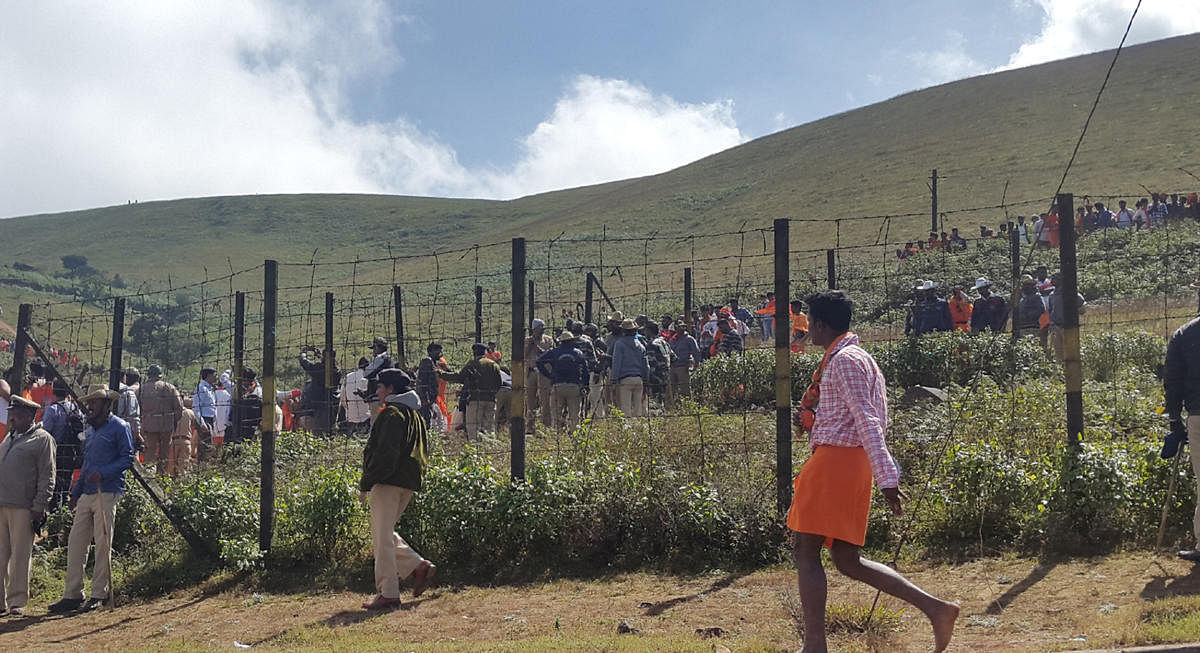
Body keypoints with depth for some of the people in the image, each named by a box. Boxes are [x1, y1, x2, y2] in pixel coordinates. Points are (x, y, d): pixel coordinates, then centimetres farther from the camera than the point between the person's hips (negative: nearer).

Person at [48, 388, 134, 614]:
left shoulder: (119, 427, -3)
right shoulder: (90, 430, 21)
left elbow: (128, 458, -8)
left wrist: (103, 474, -19)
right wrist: (76, 492, 21)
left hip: (107, 493, -8)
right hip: (86, 494, 8)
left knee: (103, 543, -4)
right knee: (75, 542, 4)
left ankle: (99, 595, 4)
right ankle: (72, 595, 9)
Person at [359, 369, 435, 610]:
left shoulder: (392, 414, -12)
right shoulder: (414, 415, 18)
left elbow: (384, 454, -19)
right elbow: (419, 453, 22)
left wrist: (365, 484, -16)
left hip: (389, 482, -10)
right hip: (409, 483, 10)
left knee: (382, 539, -5)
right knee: (385, 535, 19)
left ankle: (387, 595, -3)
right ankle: (420, 566, 10)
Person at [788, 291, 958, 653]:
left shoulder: (845, 359, -12)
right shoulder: (859, 357, 19)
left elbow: (867, 420, -20)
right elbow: (873, 419, 22)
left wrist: (887, 477, -25)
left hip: (834, 460, -10)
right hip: (852, 463, 10)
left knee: (805, 551, -3)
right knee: (847, 561, 10)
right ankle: (935, 607, 4)